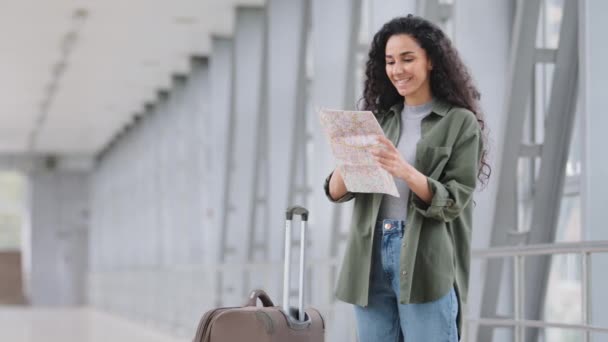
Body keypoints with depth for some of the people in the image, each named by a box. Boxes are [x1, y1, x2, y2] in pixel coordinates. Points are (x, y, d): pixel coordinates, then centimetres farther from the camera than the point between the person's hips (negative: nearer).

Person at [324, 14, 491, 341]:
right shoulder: (378, 119, 14)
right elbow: (337, 192, 7)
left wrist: (406, 172, -24)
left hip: (426, 263, -4)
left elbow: (454, 202, -7)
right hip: (371, 258, 5)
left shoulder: (460, 123, 1)